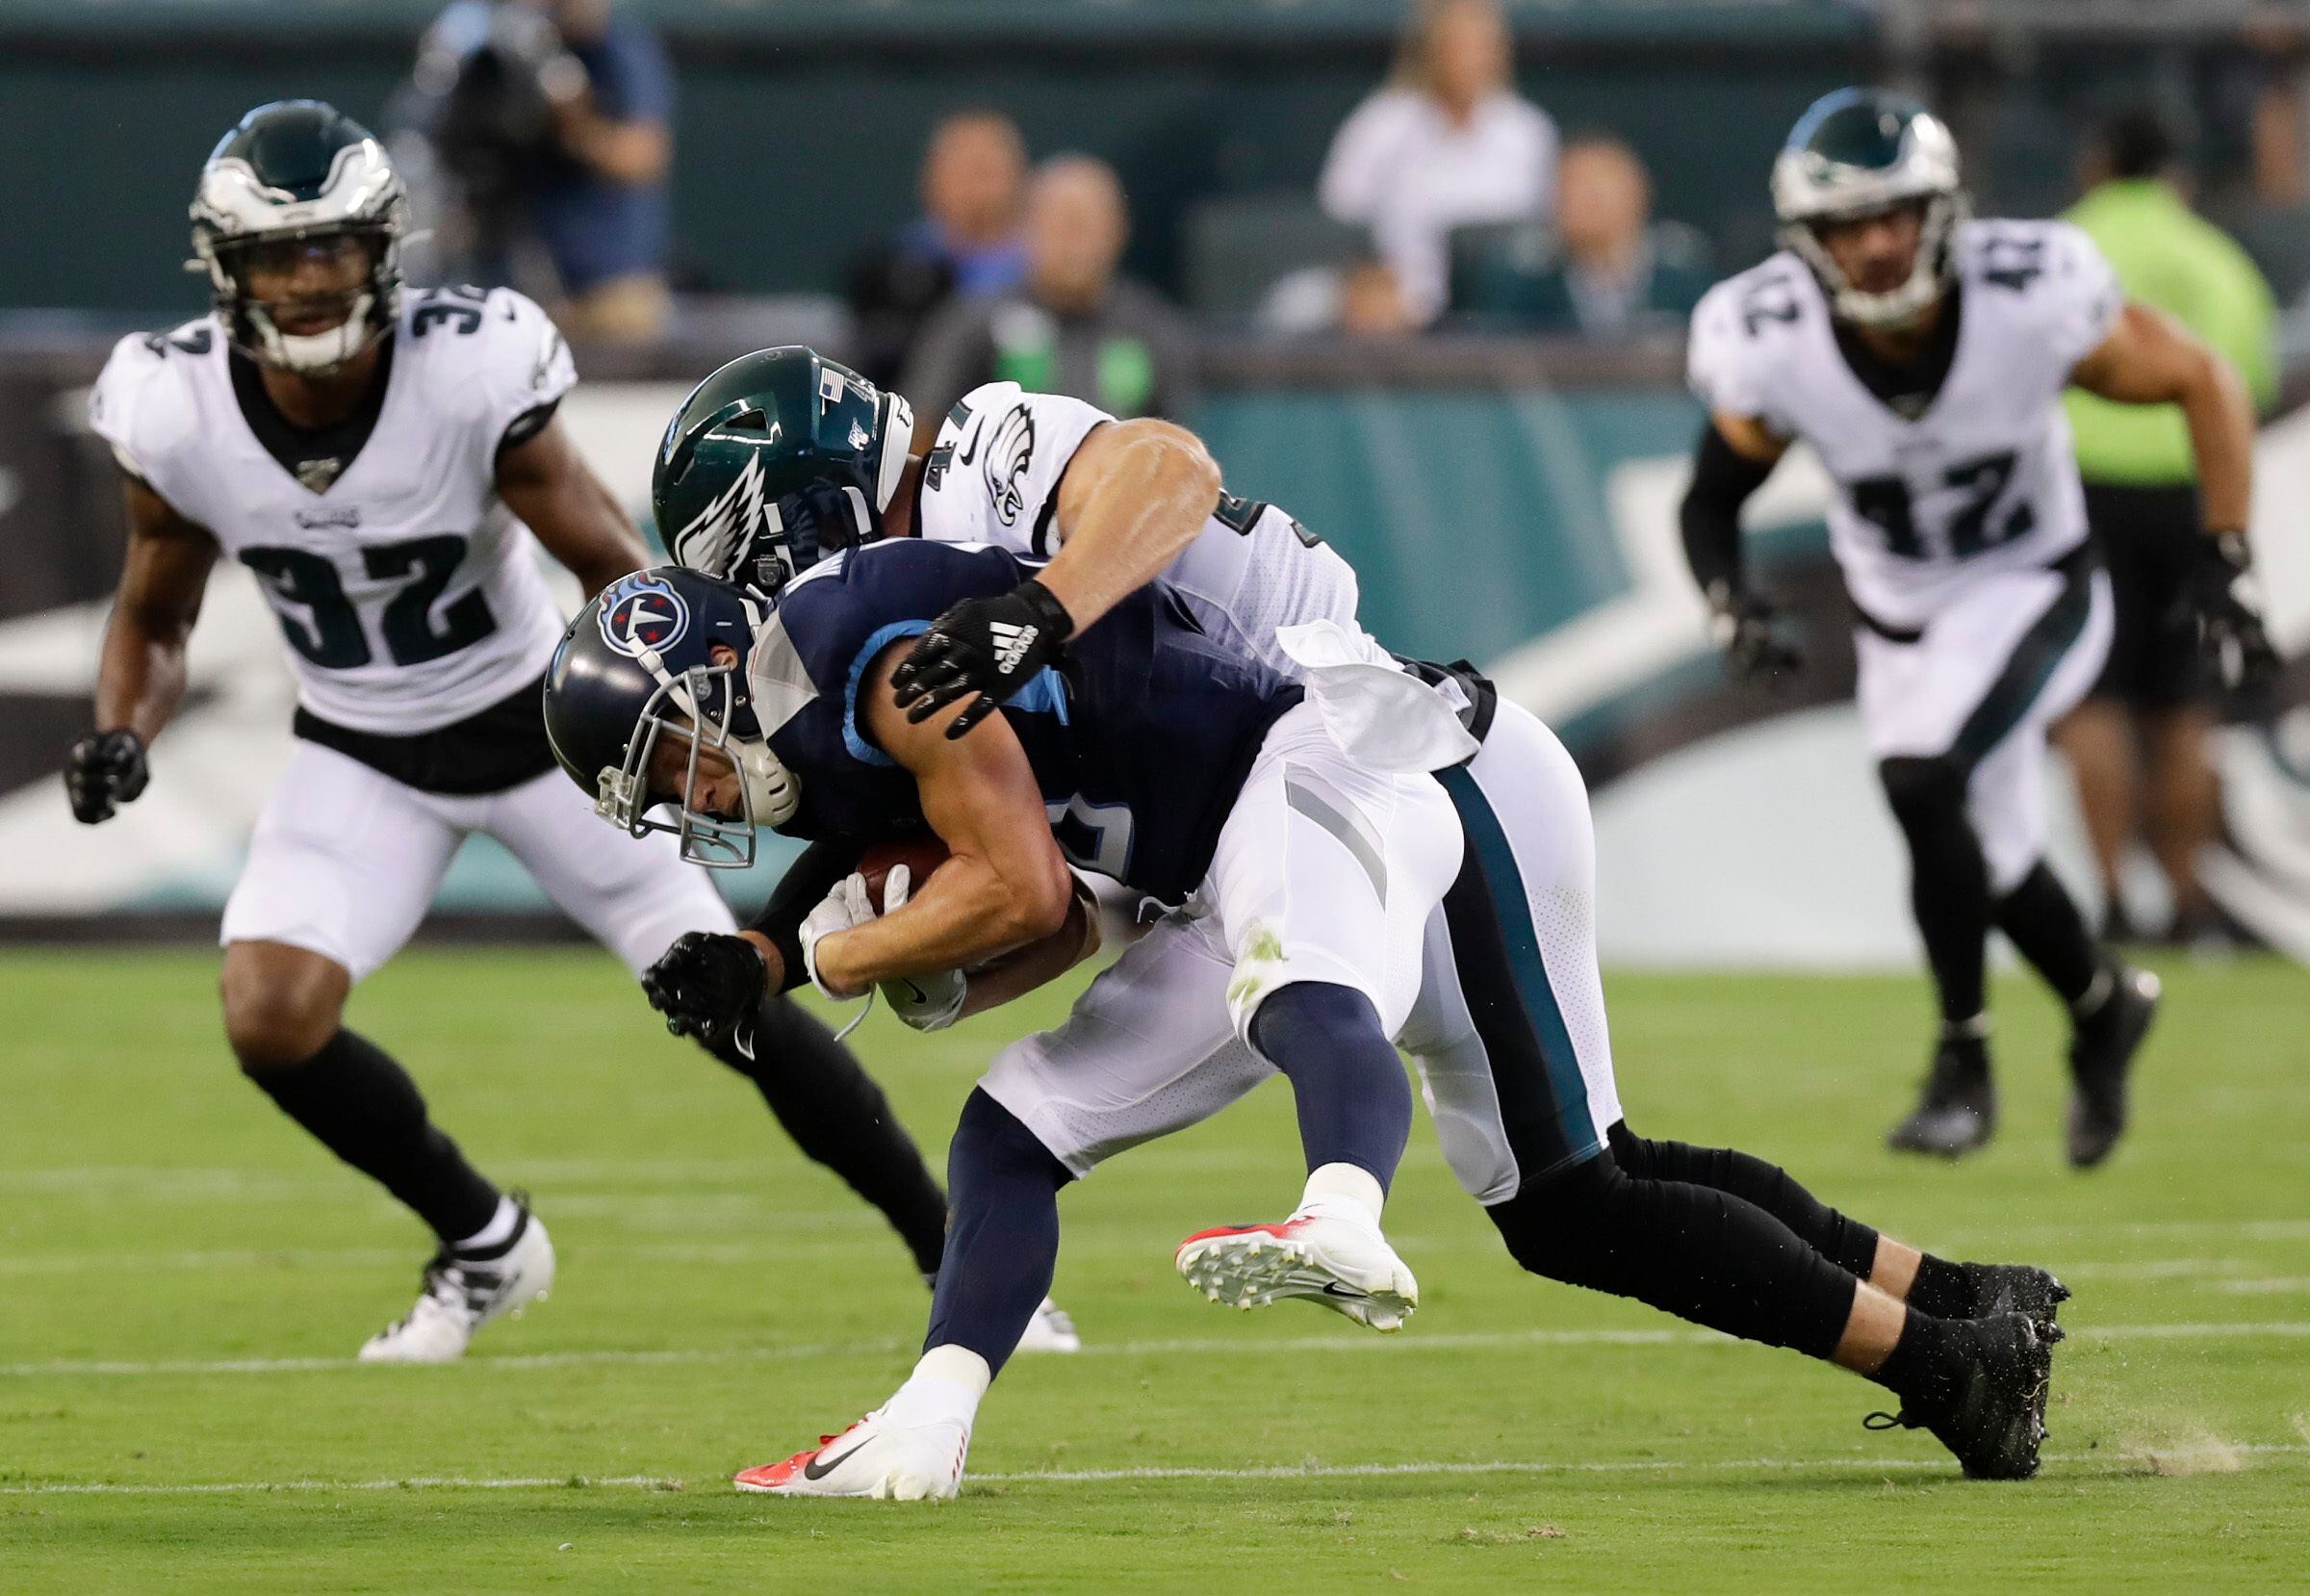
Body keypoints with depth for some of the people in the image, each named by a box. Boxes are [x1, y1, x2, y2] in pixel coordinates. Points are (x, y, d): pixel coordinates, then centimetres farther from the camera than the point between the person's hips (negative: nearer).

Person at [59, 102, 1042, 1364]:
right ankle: (483, 1245, 7)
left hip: (534, 723, -2)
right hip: (363, 758, 2)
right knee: (269, 1015, -18)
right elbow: (155, 616, 0)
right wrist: (119, 735, -20)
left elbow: (616, 571, -17)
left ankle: (953, 1256, 16)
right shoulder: (179, 412, -19)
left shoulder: (470, 375, -28)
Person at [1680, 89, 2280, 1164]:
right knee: (1991, 861, 12)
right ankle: (2103, 1005, 46)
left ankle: (1963, 1062, -9)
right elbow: (1712, 503, -5)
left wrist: (2224, 561, -15)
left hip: (2031, 592, -3)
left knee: (1922, 782, -27)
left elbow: (2203, 383, -12)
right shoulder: (1772, 346, -21)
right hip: (1897, 621, 4)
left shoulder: (2033, 299, -27)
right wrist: (1733, 610, -25)